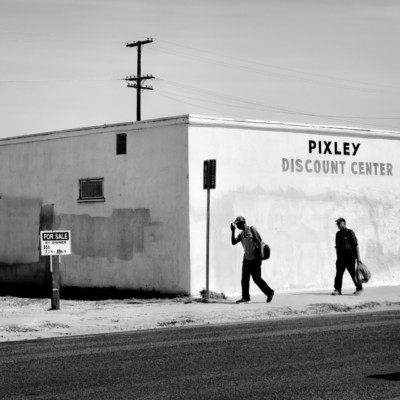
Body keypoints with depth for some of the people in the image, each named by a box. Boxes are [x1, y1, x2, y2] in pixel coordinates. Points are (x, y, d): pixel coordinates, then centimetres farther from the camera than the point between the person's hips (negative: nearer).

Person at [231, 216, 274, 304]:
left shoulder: (252, 229, -7)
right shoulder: (241, 234, 13)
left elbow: (259, 242, -10)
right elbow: (233, 242, 6)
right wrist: (233, 231, -2)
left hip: (255, 259, -7)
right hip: (246, 259, 7)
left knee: (256, 278, -5)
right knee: (244, 278, 0)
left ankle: (269, 292, 10)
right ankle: (245, 297, 2)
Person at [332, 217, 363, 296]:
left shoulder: (350, 233, -5)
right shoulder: (338, 234, 15)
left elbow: (356, 246, -9)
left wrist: (358, 258, -14)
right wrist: (337, 258, 17)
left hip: (350, 257, -6)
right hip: (341, 257, 6)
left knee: (353, 273, 0)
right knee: (339, 273, -5)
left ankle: (359, 288, 14)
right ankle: (337, 289, -7)